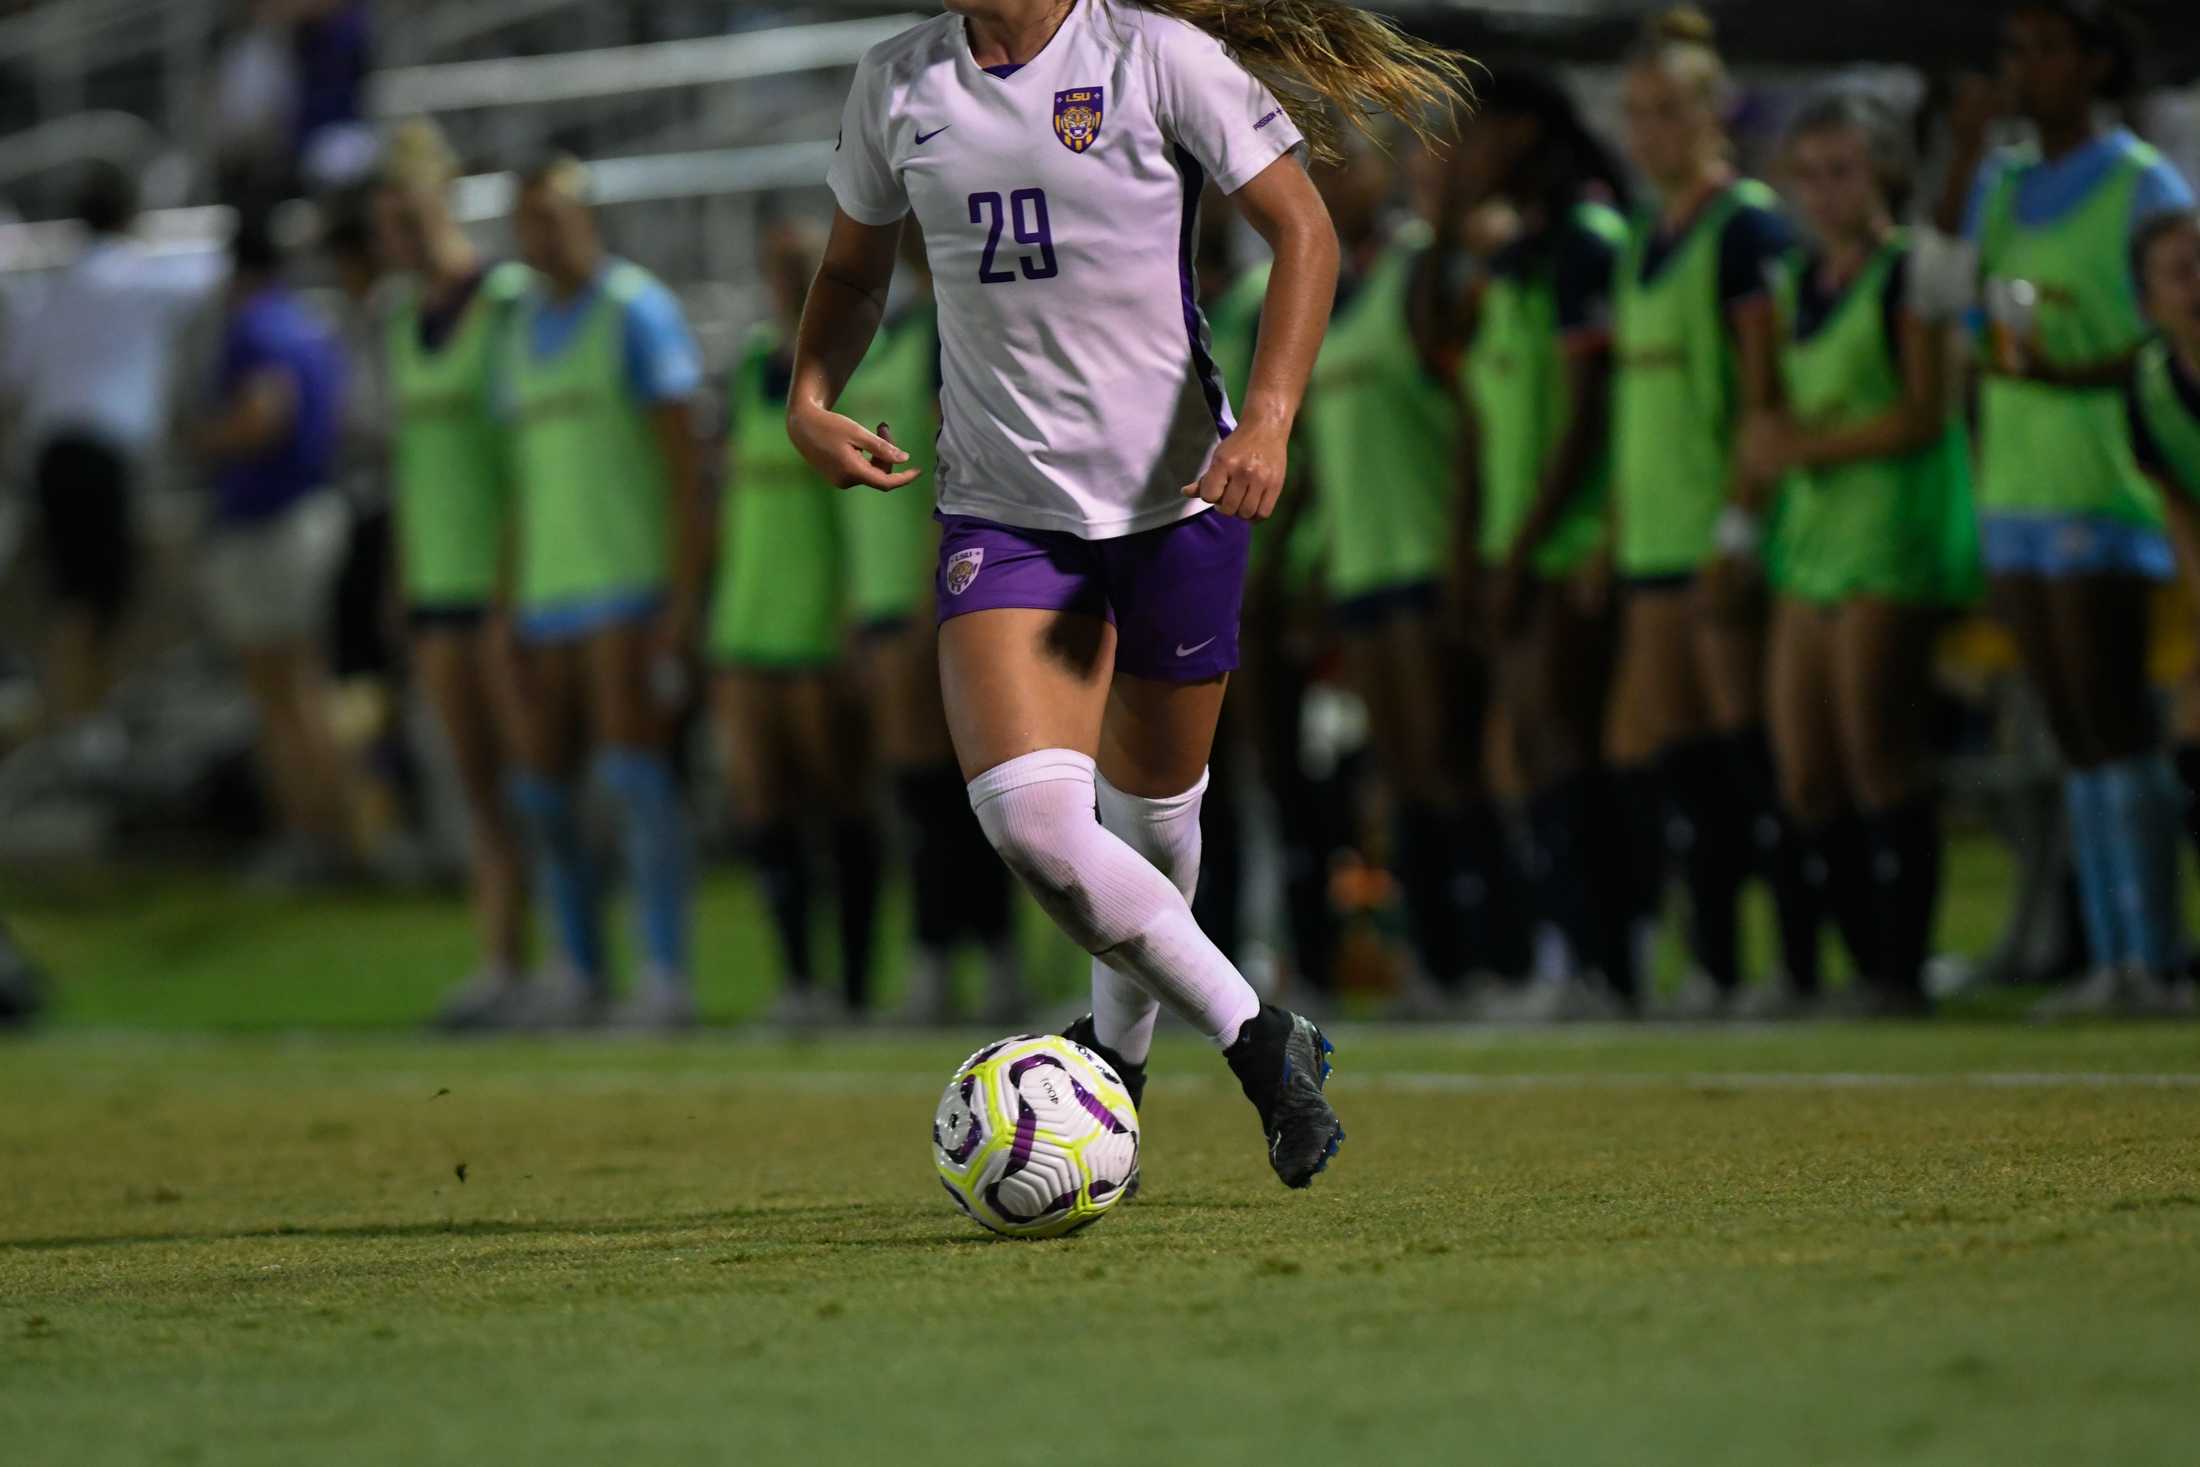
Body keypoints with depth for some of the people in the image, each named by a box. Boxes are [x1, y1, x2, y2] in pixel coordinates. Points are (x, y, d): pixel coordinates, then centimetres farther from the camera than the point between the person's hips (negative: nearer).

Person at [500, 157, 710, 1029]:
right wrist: (507, 603, 18)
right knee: (541, 787, 6)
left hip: (630, 587, -7)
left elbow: (685, 460, -8)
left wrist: (684, 595, -15)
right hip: (547, 595, 7)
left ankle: (666, 975, -13)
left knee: (634, 770, -14)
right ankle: (578, 969, 17)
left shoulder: (635, 309, -4)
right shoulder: (524, 328, 18)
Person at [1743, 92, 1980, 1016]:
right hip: (1813, 527, 8)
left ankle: (1900, 969, -5)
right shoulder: (1799, 282, 17)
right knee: (1804, 772, 5)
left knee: (1876, 755, -9)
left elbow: (1926, 413, -12)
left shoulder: (1910, 272, -6)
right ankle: (1850, 964, 11)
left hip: (1892, 524, -8)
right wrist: (1770, 438, 0)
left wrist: (1814, 446, -11)